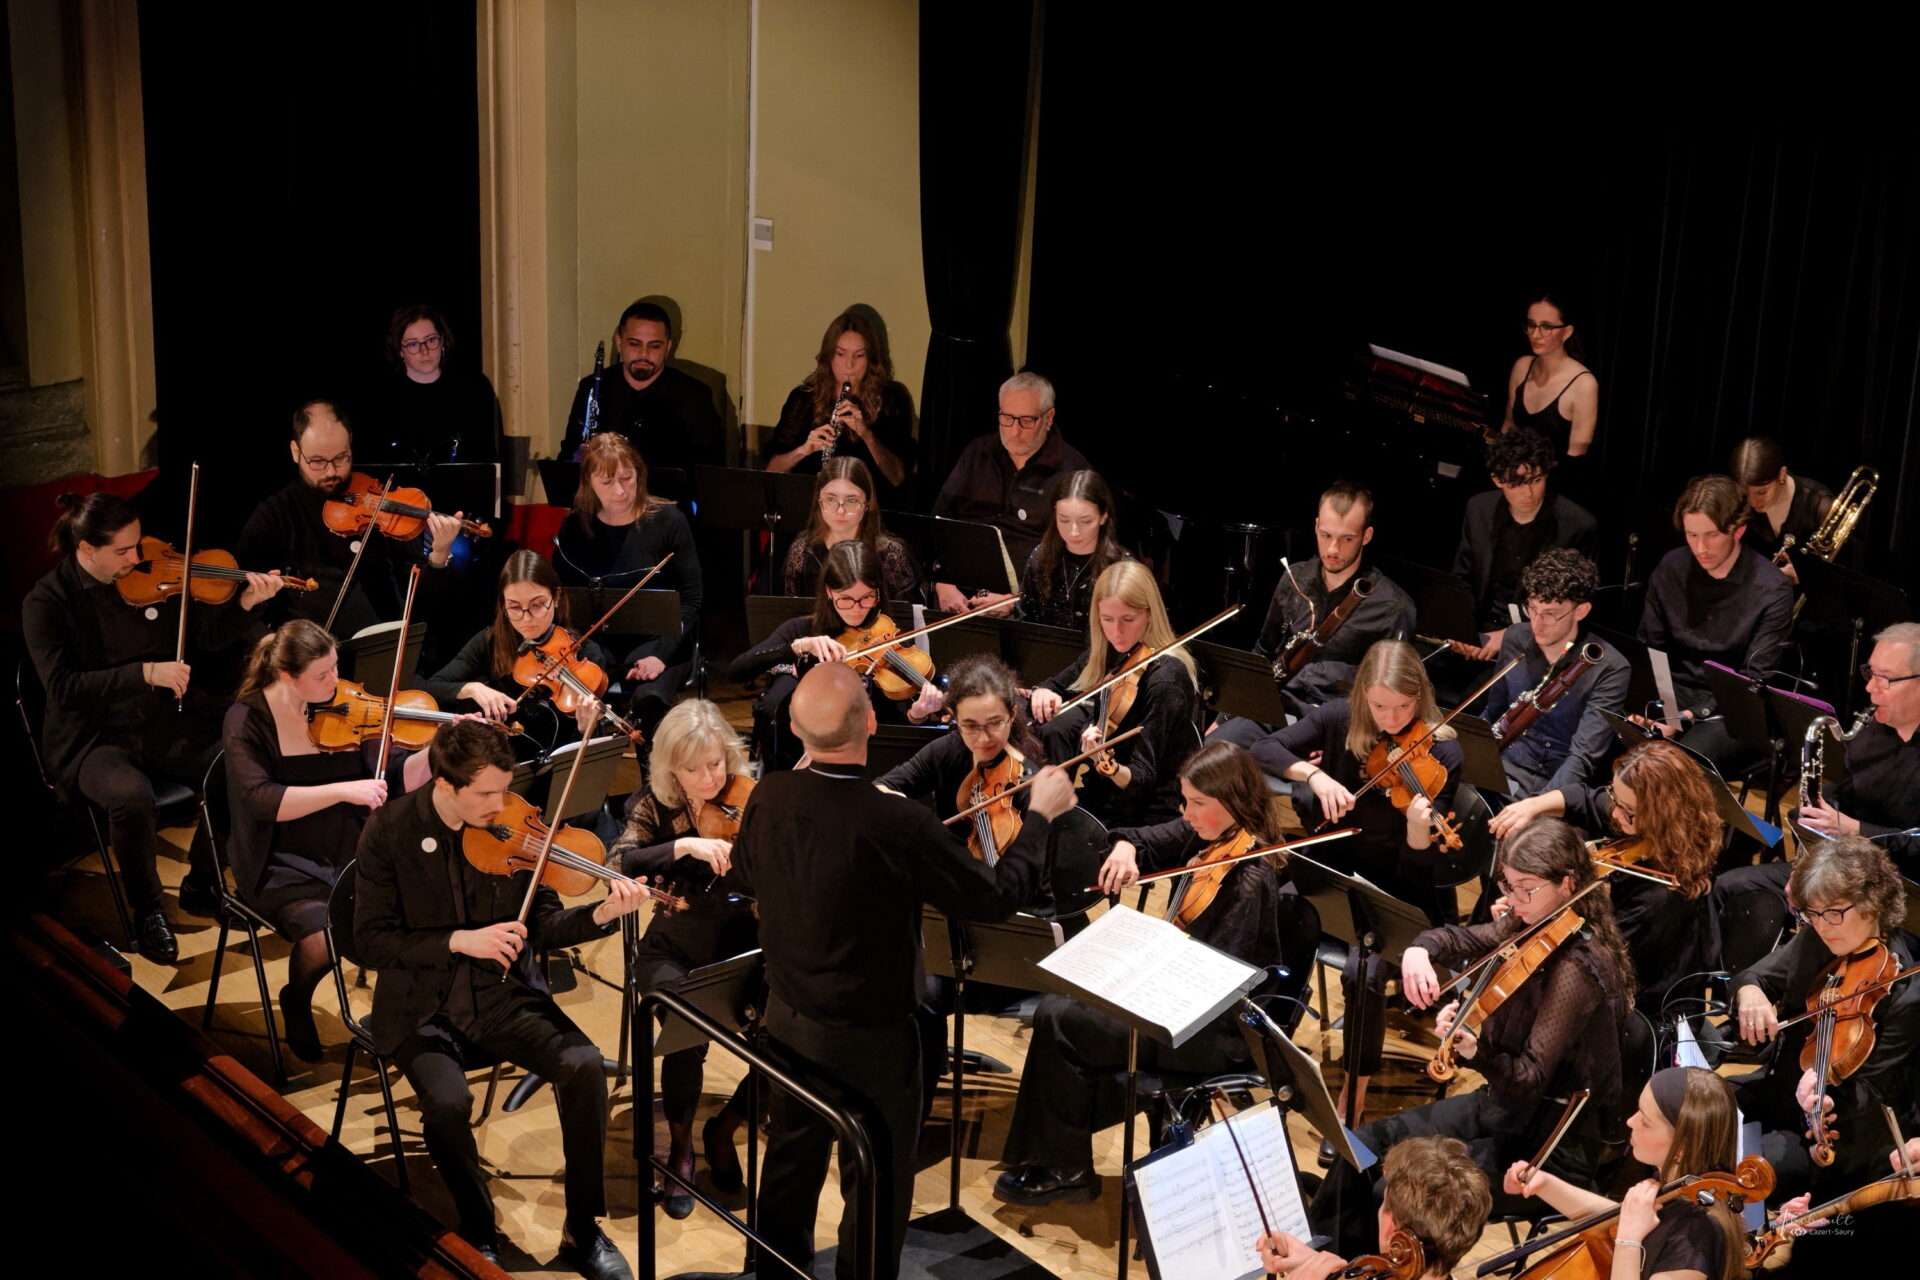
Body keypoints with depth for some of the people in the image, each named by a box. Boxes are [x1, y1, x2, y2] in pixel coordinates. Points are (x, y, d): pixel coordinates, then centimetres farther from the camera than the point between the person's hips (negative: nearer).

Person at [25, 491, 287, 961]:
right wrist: (145, 673, -26)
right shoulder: (47, 602, -9)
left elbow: (210, 635, 9)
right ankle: (148, 914, -8)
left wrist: (246, 603, -11)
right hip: (94, 739, -4)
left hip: (166, 723, 4)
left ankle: (201, 886, 6)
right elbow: (62, 686, -18)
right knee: (132, 796, -35)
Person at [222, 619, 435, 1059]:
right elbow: (261, 800, -24)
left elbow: (398, 780, -1)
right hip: (283, 867, -3)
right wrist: (343, 790, -33)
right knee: (324, 938, -29)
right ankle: (296, 1003, 7)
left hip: (349, 854, 3)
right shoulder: (247, 720, -10)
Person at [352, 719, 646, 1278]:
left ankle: (583, 1230, -6)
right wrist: (459, 941, -21)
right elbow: (371, 941, -8)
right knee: (447, 1101, -31)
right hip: (422, 1005, -2)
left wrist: (601, 914, -19)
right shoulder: (390, 831, -9)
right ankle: (477, 1231, -1)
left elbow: (543, 925, 1)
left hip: (504, 994, 2)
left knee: (585, 1066, -24)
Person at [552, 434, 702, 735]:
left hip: (657, 640, -2)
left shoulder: (668, 521, -6)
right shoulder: (574, 529, 2)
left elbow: (691, 599, -5)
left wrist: (661, 654, -18)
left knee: (648, 698, -34)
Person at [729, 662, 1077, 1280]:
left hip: (786, 1019, 6)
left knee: (790, 1162, 24)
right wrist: (1040, 816, -4)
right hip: (870, 1040, -6)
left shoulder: (768, 798, -12)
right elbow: (995, 896, -18)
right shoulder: (897, 824, -30)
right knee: (877, 1190, 12)